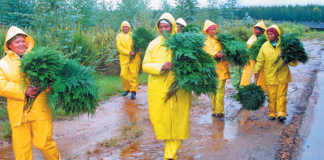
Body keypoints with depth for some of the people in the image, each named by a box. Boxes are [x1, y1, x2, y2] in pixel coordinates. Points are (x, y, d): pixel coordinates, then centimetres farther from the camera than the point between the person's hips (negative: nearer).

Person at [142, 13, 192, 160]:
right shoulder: (153, 44, 5)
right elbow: (145, 65, 1)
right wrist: (161, 67, -16)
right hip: (158, 89, 1)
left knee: (177, 120, 1)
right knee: (159, 118, 5)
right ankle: (169, 141, 34)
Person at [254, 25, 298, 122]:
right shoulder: (264, 46, 2)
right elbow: (260, 61, 11)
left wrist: (293, 61, -14)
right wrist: (256, 71, 9)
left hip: (282, 75, -1)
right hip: (270, 76, 1)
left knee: (281, 95, -1)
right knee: (271, 96, 5)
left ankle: (281, 113, 3)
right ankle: (272, 113, 17)